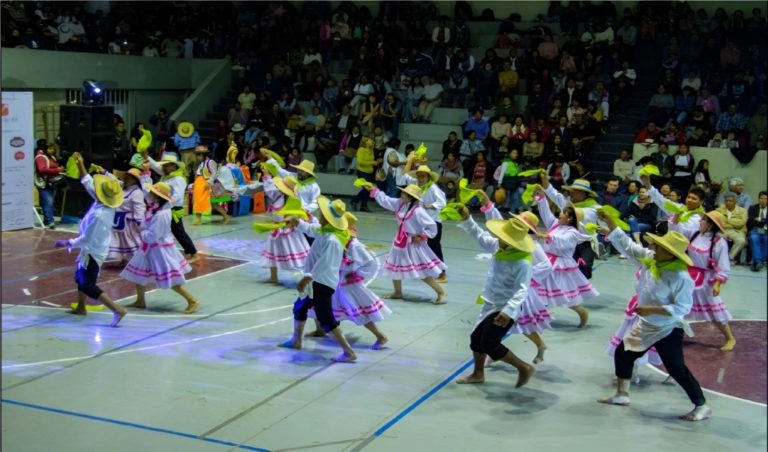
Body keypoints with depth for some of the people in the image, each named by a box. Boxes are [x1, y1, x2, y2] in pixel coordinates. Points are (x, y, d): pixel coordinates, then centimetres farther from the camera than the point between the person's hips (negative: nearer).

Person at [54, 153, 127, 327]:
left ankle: (117, 310, -14)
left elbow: (86, 238, -24)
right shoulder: (108, 204, -9)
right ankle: (80, 307, 42)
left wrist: (67, 243, -12)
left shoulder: (98, 215, -33)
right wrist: (80, 165, 5)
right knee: (80, 276, 27)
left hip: (93, 252, -9)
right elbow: (88, 184, 4)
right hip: (97, 249, 9)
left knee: (89, 286, -5)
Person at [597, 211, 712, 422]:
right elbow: (626, 245, -1)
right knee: (623, 353, 16)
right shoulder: (649, 259, -8)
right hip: (646, 326, 8)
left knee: (676, 368, -2)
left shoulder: (681, 277, -28)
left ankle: (702, 407, 14)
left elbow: (682, 308, -26)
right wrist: (609, 222, -8)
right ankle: (622, 395, 33)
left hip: (668, 330, -8)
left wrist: (651, 310, -31)